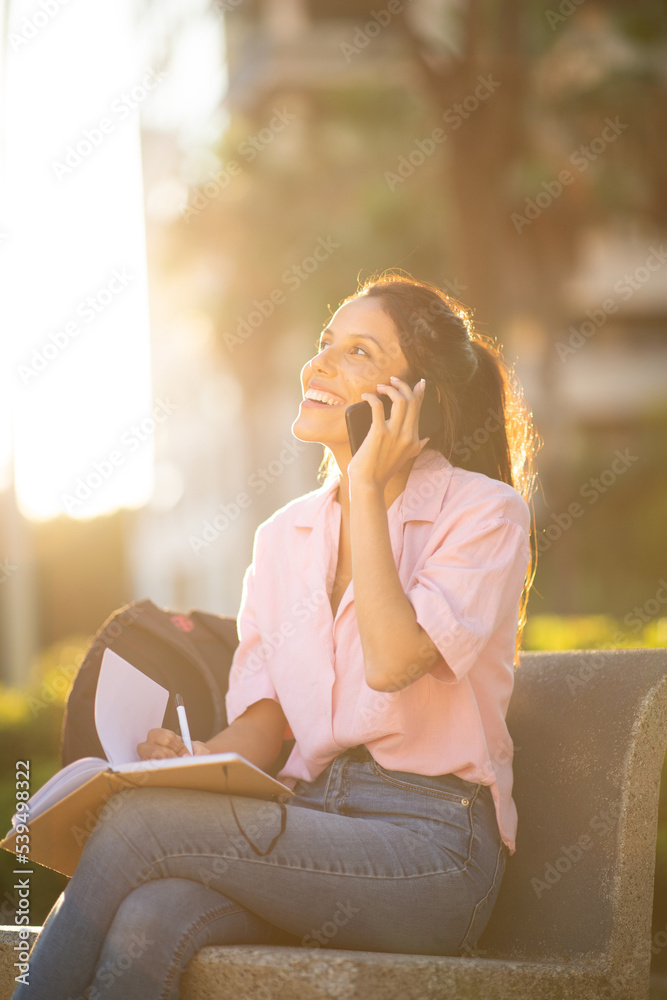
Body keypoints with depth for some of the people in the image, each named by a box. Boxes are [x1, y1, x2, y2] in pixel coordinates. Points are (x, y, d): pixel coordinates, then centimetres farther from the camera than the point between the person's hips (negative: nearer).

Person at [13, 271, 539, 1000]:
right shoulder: (284, 536, 17)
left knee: (137, 824, -25)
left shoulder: (484, 512, -1)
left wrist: (368, 485, -9)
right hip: (310, 822, 5)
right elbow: (263, 723, 13)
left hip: (431, 840, -5)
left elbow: (393, 661, -18)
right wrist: (200, 759, -10)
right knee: (147, 924, -30)